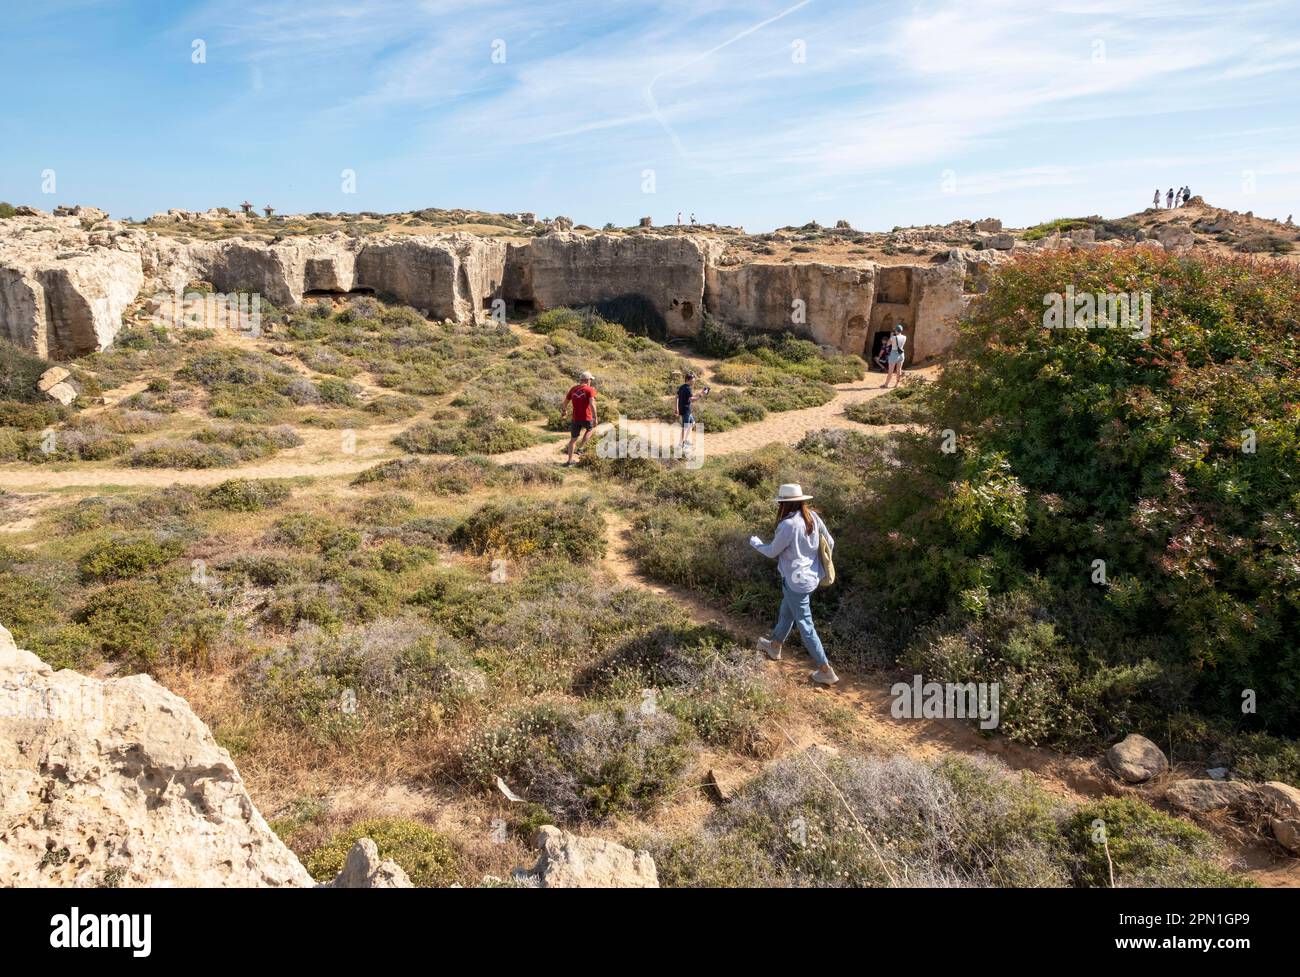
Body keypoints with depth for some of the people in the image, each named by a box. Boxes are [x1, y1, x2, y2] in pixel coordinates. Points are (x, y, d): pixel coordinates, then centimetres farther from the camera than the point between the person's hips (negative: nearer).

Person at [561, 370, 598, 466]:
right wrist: (595, 418, -18)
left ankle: (570, 460, 16)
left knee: (573, 439, 14)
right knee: (589, 429, 30)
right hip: (587, 418, -3)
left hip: (575, 419, 3)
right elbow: (592, 404, -22)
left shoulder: (573, 389, 4)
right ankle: (581, 448, 18)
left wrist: (564, 411, 31)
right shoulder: (590, 390, -11)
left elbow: (565, 402, 13)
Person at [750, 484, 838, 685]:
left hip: (797, 582, -8)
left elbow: (772, 552, -12)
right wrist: (819, 563, 19)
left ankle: (827, 672, 11)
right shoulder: (813, 517, -5)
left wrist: (755, 542, 7)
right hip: (812, 576, 8)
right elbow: (830, 544, 2)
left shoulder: (788, 525, -26)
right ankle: (775, 647, 50)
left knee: (805, 626, 4)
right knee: (786, 614, 28)